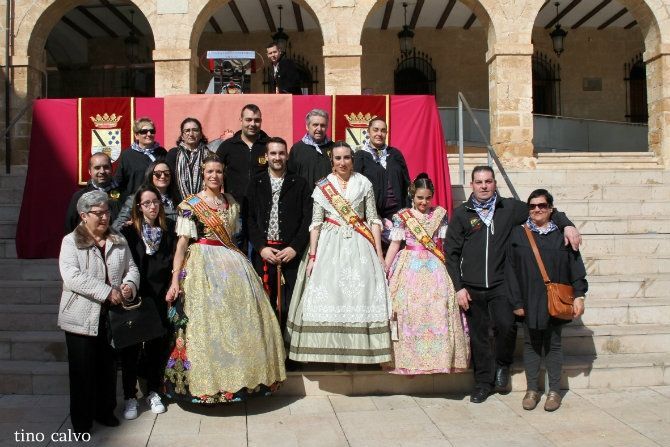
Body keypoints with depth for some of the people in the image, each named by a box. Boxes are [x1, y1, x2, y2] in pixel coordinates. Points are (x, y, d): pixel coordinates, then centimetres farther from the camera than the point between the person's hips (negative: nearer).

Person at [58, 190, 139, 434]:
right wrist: (107, 292, -23)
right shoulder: (71, 241, -5)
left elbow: (131, 268, 11)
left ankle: (105, 410, 29)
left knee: (108, 366, 13)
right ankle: (81, 419, 18)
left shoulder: (119, 241, 11)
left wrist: (129, 284, -14)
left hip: (112, 314, 4)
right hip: (82, 317, -4)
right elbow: (72, 277, -18)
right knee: (83, 368, 4)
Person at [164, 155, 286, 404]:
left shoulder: (232, 202, 13)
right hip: (203, 265, -5)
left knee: (241, 320, 4)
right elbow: (182, 243, -8)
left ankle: (240, 376, 17)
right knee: (206, 320, -6)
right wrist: (175, 279, -16)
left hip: (232, 264, 5)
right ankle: (206, 382, 6)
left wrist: (238, 262, 8)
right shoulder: (191, 204, -2)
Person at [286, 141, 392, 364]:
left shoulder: (364, 184, 6)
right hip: (330, 246, 0)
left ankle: (360, 351, 5)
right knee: (328, 294, -6)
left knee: (361, 293, -4)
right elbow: (316, 223, 4)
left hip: (359, 246, 0)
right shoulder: (322, 187, 6)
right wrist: (312, 256, -4)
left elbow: (373, 220, 6)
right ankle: (329, 352, 2)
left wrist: (379, 253, -1)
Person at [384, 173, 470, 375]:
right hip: (409, 268, -1)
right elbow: (394, 244, 4)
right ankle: (410, 359, 5)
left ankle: (438, 357, 4)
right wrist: (384, 270, 0)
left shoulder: (440, 214, 7)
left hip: (435, 268, 1)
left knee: (437, 311, -5)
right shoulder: (402, 216, 4)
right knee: (409, 313, -3)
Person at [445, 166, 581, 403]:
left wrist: (567, 225, -2)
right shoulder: (461, 214, 4)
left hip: (500, 285, 0)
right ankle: (483, 381, 23)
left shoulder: (510, 208, 6)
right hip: (471, 287, 0)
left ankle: (502, 364, 16)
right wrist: (458, 287, -1)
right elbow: (451, 253, 4)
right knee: (477, 335, 5)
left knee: (507, 325, -16)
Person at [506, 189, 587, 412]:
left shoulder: (562, 234, 1)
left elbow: (576, 266, 2)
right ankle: (531, 389, 19)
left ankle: (554, 391, 19)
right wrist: (516, 301, -4)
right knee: (531, 345, 8)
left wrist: (579, 295, -5)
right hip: (529, 300, 0)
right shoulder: (518, 234, 1)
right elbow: (511, 270, 0)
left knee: (553, 345, 8)